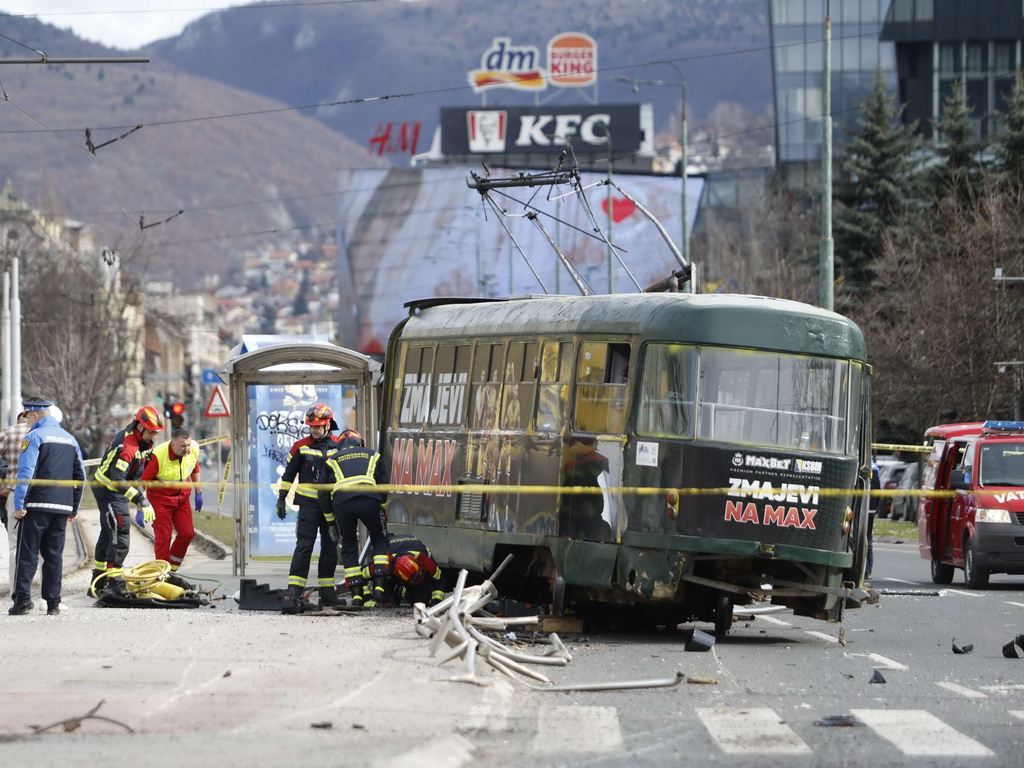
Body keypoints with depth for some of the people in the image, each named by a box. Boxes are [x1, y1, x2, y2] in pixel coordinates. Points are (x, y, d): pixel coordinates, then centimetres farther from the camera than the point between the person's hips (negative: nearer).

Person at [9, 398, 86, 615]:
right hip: (62, 508, 6)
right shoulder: (70, 440, 16)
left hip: (37, 506, -6)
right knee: (54, 555, 9)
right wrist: (74, 507, 23)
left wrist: (19, 504, -14)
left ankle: (22, 597, -13)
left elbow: (25, 473, -14)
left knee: (27, 554, -4)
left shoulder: (34, 437, -6)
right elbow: (80, 476, 19)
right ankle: (53, 603, 6)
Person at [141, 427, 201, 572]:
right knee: (163, 537, -6)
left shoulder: (194, 449, -13)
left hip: (182, 498, 5)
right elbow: (144, 481, -21)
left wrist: (198, 493, 15)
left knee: (187, 533, 1)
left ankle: (171, 569, 18)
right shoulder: (158, 455, -29)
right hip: (160, 498, -5)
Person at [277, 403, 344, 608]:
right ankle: (294, 590, -12)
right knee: (304, 546, -11)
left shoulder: (339, 446, 7)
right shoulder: (301, 446, 2)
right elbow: (289, 474, 7)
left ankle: (327, 592, 13)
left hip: (331, 503, 3)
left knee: (330, 548, 6)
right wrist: (281, 499, 2)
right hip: (308, 502, -3)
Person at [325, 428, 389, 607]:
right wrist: (381, 507, 34)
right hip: (369, 499, 0)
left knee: (349, 547, 16)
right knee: (380, 541, 18)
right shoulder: (372, 455, 30)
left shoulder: (333, 461, 28)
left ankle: (356, 594, 8)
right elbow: (384, 485, 23)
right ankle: (380, 587, 3)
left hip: (341, 501, 0)